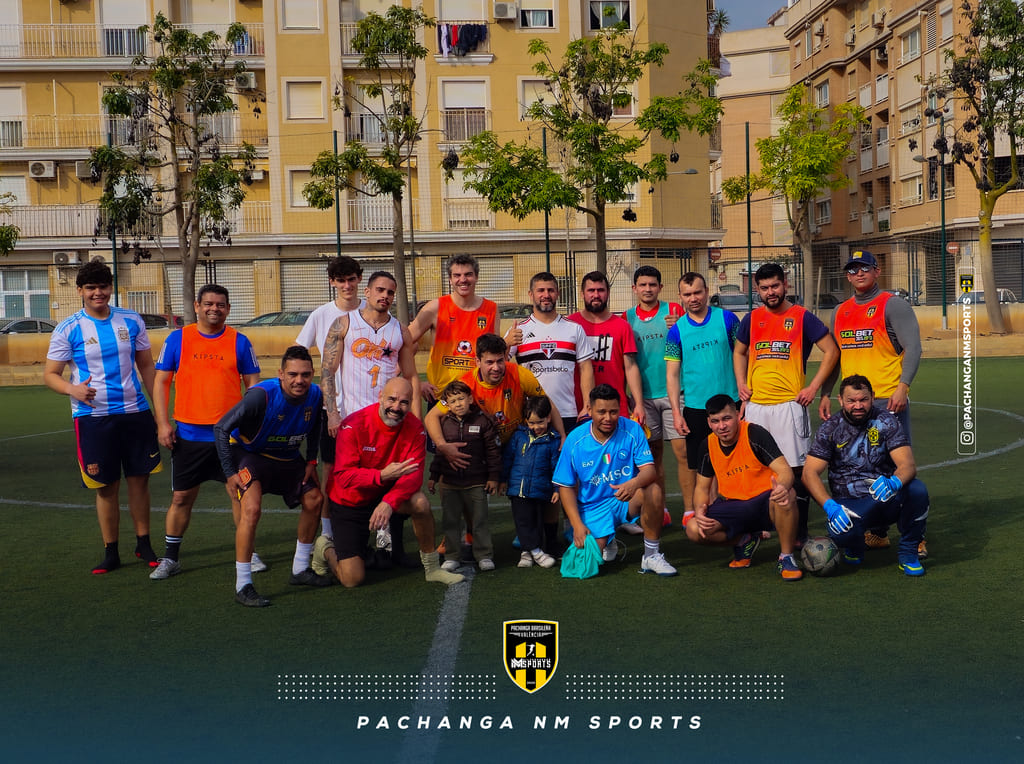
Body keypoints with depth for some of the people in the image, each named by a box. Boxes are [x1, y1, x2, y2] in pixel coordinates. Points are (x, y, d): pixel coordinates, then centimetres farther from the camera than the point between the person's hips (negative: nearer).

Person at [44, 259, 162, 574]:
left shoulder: (131, 321, 4)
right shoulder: (68, 329, -3)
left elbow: (146, 366, 12)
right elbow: (50, 374, -1)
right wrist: (72, 389, -22)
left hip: (135, 413, 2)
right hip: (93, 417, -2)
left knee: (139, 479, 8)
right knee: (106, 487, 3)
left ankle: (143, 544, 24)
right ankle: (110, 553, 17)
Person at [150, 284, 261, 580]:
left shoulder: (239, 341, 4)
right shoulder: (177, 339, 3)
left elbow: (252, 384, 9)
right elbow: (162, 381, 5)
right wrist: (163, 423, -3)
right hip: (188, 434, 0)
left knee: (240, 493, 3)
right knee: (181, 497, 6)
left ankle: (248, 553, 18)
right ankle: (170, 558, 19)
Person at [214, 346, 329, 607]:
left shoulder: (315, 395, -15)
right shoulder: (261, 395, -32)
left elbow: (314, 429, 10)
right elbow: (221, 427, -24)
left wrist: (311, 461, 3)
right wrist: (229, 472, -24)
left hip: (288, 457, 7)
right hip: (250, 454, -6)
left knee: (313, 500, 8)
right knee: (252, 508, -26)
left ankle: (300, 570, 26)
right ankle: (242, 586, -18)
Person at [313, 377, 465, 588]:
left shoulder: (414, 428, -12)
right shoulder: (353, 425, -22)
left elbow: (414, 475, -20)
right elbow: (343, 476, -27)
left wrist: (389, 502, -37)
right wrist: (382, 475, -43)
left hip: (386, 494, 3)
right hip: (349, 502, -3)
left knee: (420, 503, -30)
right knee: (352, 579, -8)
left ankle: (432, 568, -10)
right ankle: (326, 548, 26)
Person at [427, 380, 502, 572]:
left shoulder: (483, 421, -5)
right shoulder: (444, 423, 3)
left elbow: (493, 451, -2)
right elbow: (439, 451, 11)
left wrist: (493, 477, -4)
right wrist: (433, 476, 11)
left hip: (476, 482, -3)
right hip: (449, 482, 3)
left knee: (479, 520, 5)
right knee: (450, 521, 8)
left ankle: (484, 556, 15)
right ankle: (451, 557, 19)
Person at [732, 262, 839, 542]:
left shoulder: (802, 317, -1)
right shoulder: (752, 319, 11)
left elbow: (831, 351, 0)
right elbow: (739, 352, 25)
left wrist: (813, 387, -6)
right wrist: (741, 384, 10)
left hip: (789, 404, -4)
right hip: (755, 404, 4)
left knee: (796, 467, -3)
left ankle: (799, 532, 4)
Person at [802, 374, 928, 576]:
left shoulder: (886, 421, -2)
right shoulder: (829, 429, -2)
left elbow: (908, 464, -12)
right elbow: (810, 472, -8)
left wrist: (894, 483, -37)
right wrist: (830, 506, -26)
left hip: (886, 499, 1)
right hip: (849, 504, -1)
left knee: (917, 490, -30)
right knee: (841, 531, -34)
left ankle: (908, 553, -5)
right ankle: (854, 547, 7)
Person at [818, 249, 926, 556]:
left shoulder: (893, 305, -2)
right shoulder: (840, 312, 14)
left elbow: (913, 348, -10)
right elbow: (833, 356, 19)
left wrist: (903, 387, -21)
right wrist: (825, 394, 11)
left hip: (888, 400, -6)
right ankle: (877, 533, 21)